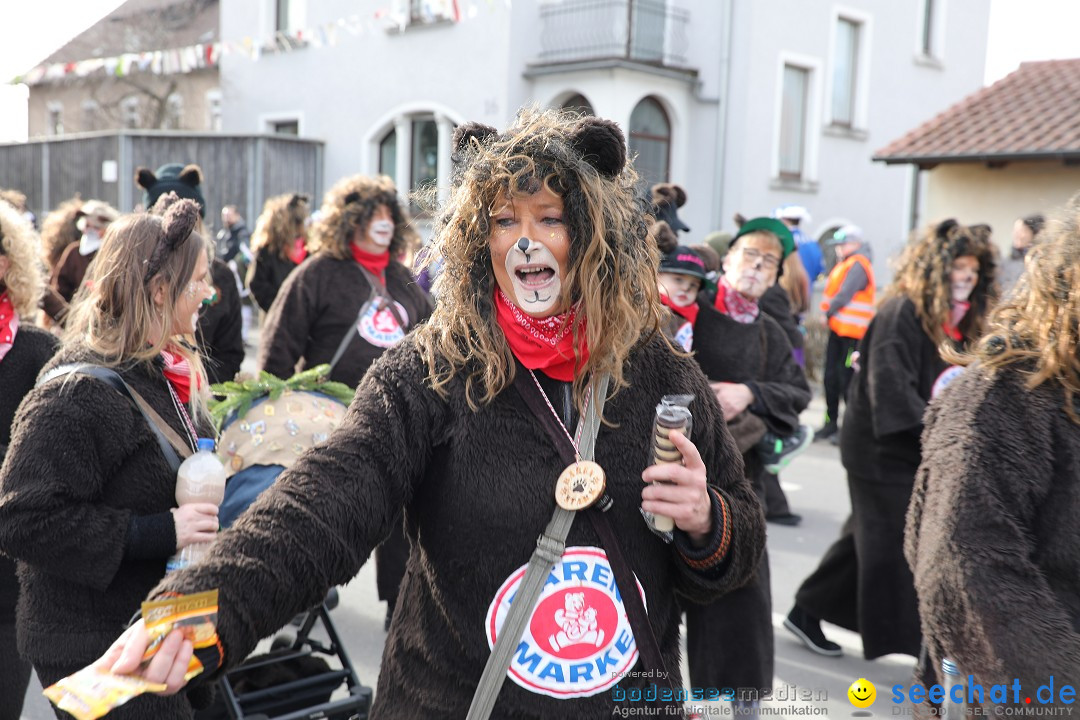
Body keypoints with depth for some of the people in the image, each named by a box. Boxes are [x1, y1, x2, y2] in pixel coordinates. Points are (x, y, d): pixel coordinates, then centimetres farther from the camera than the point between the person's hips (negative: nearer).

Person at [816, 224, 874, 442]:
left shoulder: (858, 265, -11)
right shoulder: (846, 264, 18)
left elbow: (844, 295, -18)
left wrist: (828, 312, -5)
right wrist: (829, 314, 3)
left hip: (852, 332, -10)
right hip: (838, 328, 10)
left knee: (847, 378, -7)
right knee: (831, 377, 11)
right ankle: (831, 424, 19)